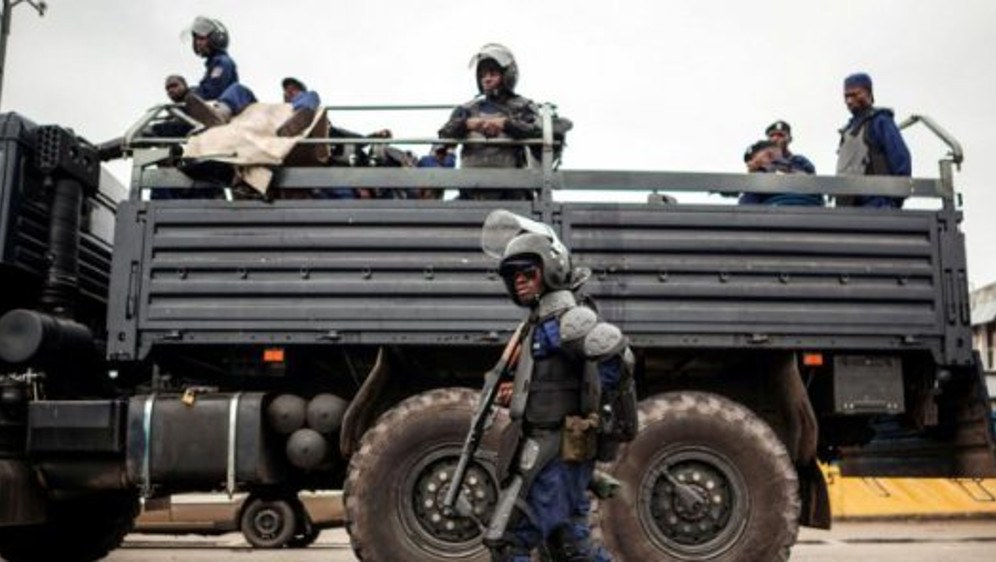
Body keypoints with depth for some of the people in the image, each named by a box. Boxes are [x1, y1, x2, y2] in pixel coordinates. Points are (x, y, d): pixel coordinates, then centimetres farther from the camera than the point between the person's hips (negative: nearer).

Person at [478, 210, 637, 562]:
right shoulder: (539, 321, 16)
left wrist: (602, 410, -18)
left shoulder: (561, 315, -13)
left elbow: (613, 348, -29)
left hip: (555, 451, -10)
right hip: (562, 451, 10)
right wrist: (517, 396, 7)